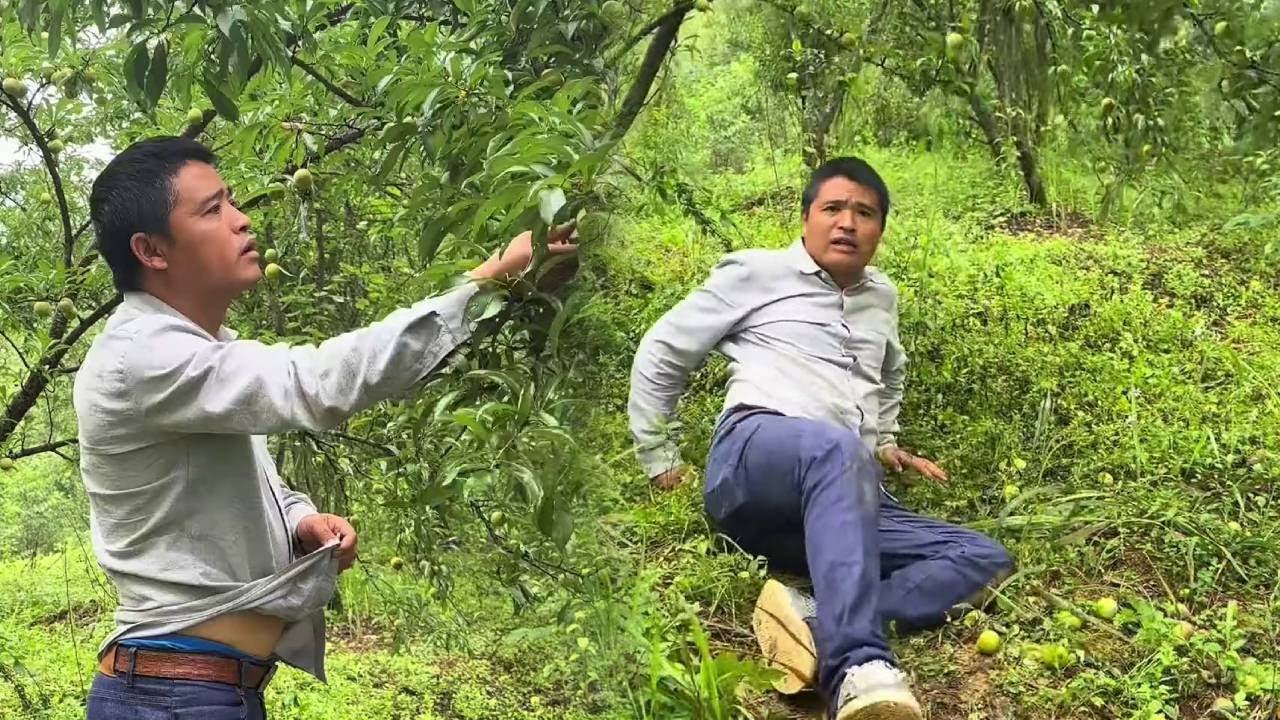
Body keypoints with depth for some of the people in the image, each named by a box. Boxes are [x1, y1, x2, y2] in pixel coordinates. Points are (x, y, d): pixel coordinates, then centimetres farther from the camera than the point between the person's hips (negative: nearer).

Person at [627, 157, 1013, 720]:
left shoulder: (882, 298, 28)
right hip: (754, 459, -6)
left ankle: (817, 621, -38)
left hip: (843, 502, 6)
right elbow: (660, 354, 15)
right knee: (836, 448, -42)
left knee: (986, 560, -14)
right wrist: (659, 461, 13)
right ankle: (856, 665, -58)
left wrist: (885, 444, 32)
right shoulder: (756, 273, 11)